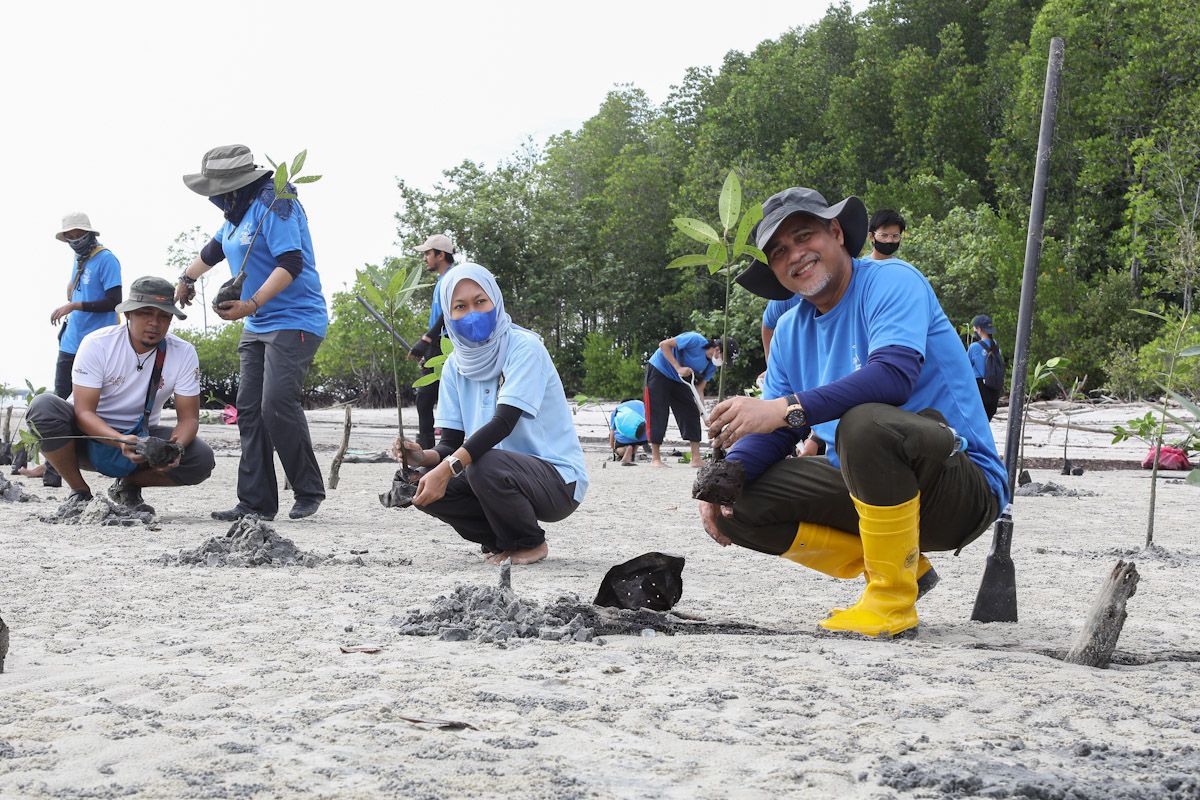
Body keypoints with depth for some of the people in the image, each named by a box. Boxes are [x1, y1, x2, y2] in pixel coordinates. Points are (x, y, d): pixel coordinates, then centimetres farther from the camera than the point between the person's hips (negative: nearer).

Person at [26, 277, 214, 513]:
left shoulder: (184, 354, -11)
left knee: (202, 459, -24)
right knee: (44, 406, -33)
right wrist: (121, 442, -42)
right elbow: (83, 411, -23)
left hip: (140, 438, 2)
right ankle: (79, 492, -11)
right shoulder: (97, 344, -18)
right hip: (91, 433, -2)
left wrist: (176, 447, -33)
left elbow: (189, 417, -9)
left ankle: (128, 485, 4)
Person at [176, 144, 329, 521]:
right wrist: (187, 278, 51)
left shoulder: (274, 205, -15)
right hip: (257, 328, 10)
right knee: (249, 411, 2)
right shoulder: (237, 214, 15)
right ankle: (256, 502, 4)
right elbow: (214, 249, 36)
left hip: (294, 323, -10)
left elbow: (291, 264, -24)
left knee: (277, 406, -18)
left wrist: (251, 304, -31)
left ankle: (309, 491, -4)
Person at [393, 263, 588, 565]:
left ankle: (531, 544, -6)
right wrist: (426, 457, -23)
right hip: (509, 471, 6)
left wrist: (447, 467, -36)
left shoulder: (525, 348, -15)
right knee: (423, 488, -14)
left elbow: (504, 422, -26)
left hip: (558, 478, -6)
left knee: (484, 465, -34)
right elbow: (452, 442, 1)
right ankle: (504, 541, 8)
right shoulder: (455, 366, 5)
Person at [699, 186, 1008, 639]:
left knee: (864, 422, -37)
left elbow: (895, 373, -29)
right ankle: (904, 565, 3)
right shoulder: (791, 332, 10)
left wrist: (787, 409, -36)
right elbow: (772, 432, 6)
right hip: (862, 484, 8)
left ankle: (893, 601, -20)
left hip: (963, 488, -8)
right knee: (736, 504, -5)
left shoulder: (891, 281, -11)